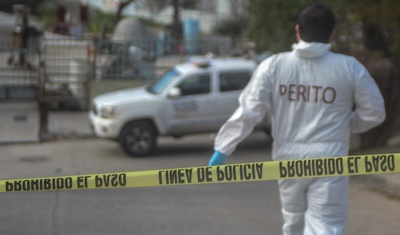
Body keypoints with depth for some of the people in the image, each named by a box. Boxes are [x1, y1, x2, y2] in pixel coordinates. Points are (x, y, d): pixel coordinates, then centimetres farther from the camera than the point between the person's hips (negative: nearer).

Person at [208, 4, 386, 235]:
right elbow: (374, 112, 2)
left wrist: (223, 147, -2)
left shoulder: (273, 65, -4)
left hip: (288, 158, 3)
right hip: (329, 159, -2)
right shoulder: (349, 67, -5)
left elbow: (249, 111, -8)